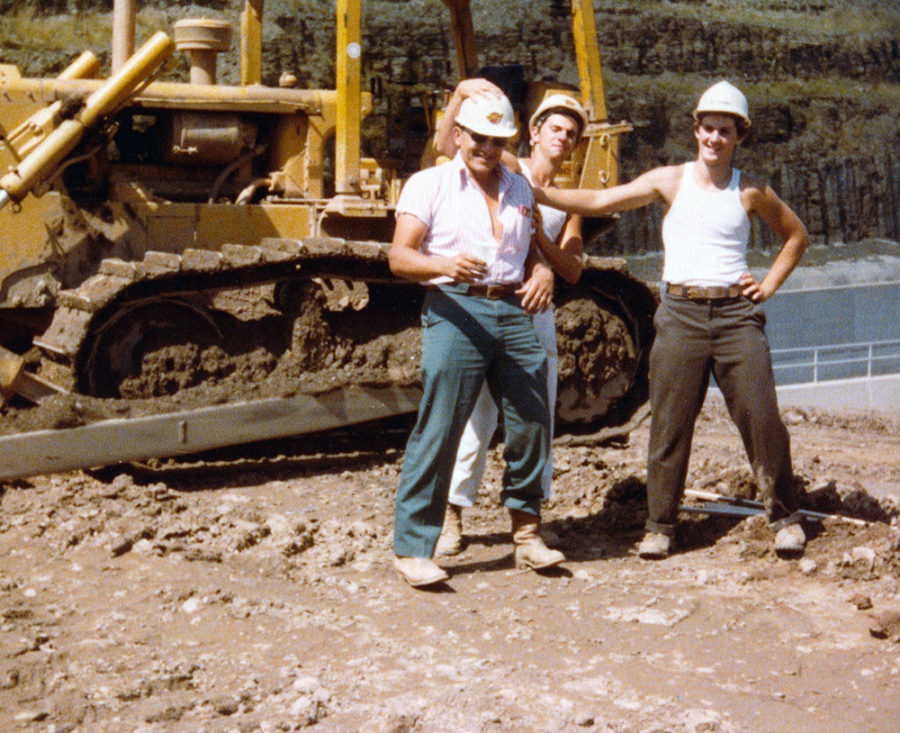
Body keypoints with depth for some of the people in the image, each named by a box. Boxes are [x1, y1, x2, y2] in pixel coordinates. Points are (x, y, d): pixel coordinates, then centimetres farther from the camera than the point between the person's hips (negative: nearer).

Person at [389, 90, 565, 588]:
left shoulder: (519, 190, 21)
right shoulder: (429, 184, 6)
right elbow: (399, 257, -4)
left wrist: (542, 272, 5)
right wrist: (444, 265, -24)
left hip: (513, 312, 5)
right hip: (455, 310, -5)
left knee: (531, 423, 4)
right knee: (439, 430, -9)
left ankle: (527, 534, 20)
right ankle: (411, 548, -3)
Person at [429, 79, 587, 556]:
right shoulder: (506, 169, 7)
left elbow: (572, 270, 6)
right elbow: (445, 145, -7)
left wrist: (539, 236, -10)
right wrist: (462, 91, -20)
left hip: (535, 315, 4)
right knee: (475, 415, -7)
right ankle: (453, 520, 2)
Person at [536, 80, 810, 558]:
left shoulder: (751, 192, 8)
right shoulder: (670, 182, 6)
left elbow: (796, 236, 22)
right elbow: (598, 202, 0)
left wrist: (768, 285, 9)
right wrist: (536, 192, -8)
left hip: (737, 313, 0)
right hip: (681, 313, 0)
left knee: (761, 419, -2)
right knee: (669, 424, 0)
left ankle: (784, 518, 14)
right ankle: (659, 526, 11)